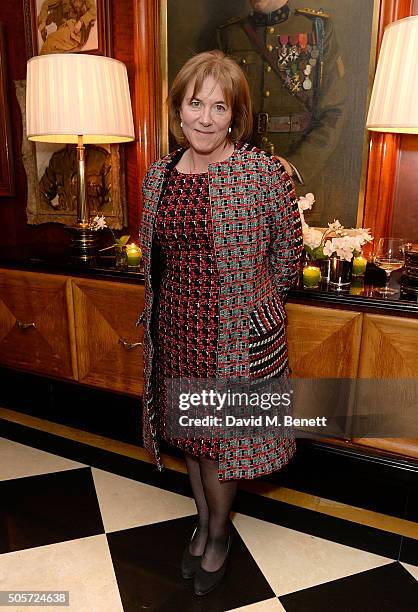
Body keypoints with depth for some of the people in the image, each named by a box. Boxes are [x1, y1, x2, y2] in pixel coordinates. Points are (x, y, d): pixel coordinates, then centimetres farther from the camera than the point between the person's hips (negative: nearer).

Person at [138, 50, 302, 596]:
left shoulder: (265, 172, -11)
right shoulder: (158, 175, 4)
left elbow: (287, 255, -1)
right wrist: (171, 306, 15)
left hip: (238, 331, -4)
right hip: (176, 327, 5)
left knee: (219, 437, 9)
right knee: (189, 432, 18)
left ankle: (218, 534, 39)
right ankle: (204, 522, 45)